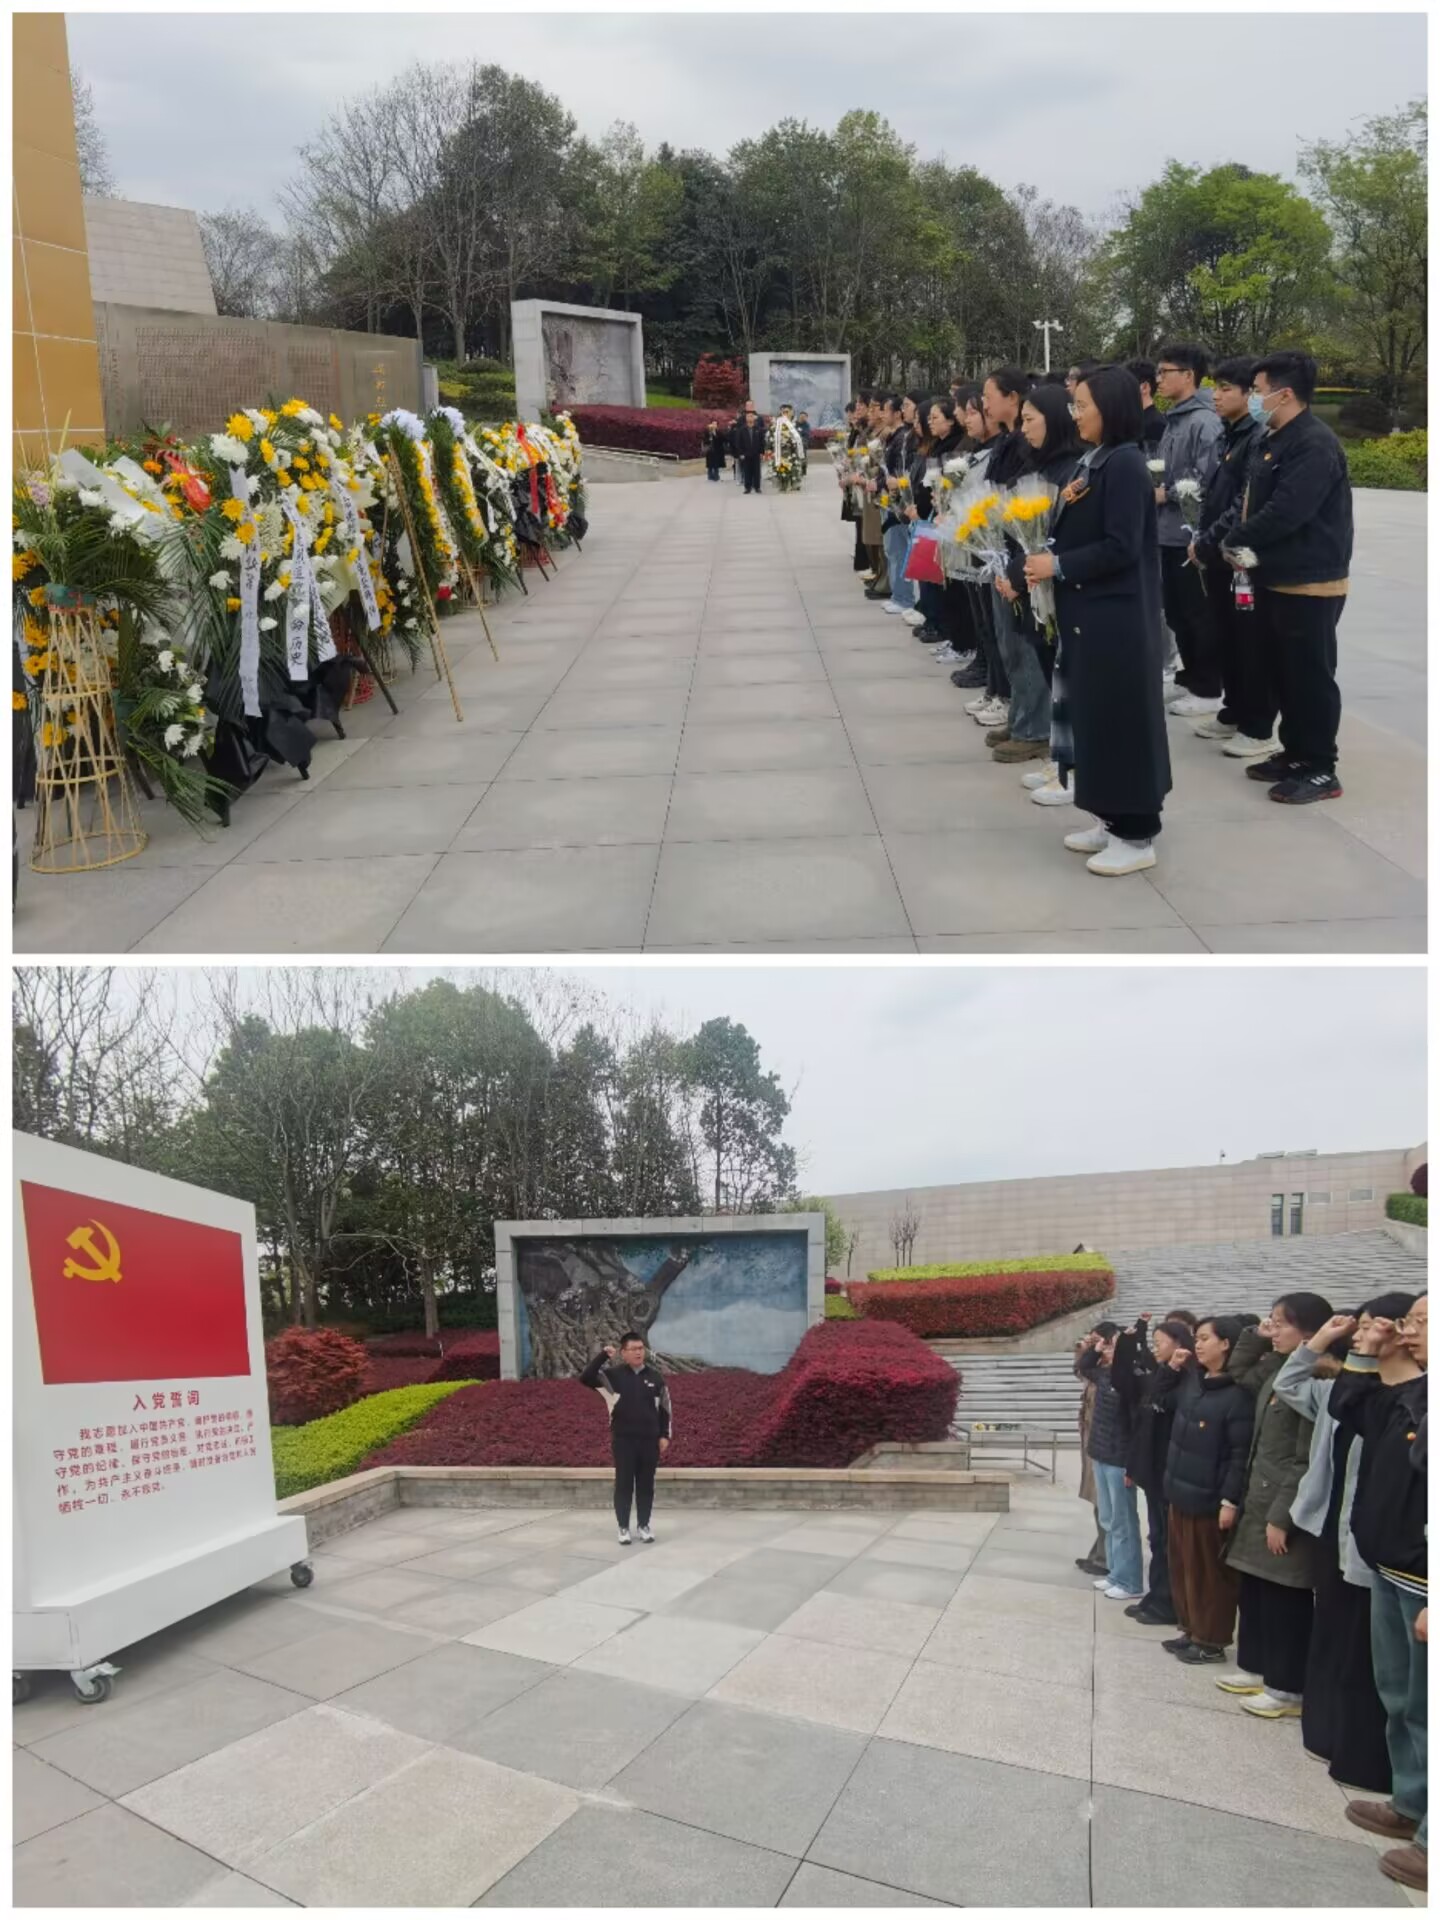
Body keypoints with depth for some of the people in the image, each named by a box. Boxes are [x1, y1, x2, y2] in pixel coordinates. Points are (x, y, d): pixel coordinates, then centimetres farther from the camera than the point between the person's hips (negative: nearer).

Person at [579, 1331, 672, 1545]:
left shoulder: (655, 1376, 2)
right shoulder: (613, 1375, -4)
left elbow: (664, 1408, 8)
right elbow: (585, 1379, -16)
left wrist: (664, 1436, 3)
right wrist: (602, 1356, -21)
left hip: (649, 1439, 2)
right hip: (623, 1439, -2)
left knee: (646, 1484, 9)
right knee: (624, 1484, 4)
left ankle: (644, 1525, 21)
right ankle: (623, 1528, 14)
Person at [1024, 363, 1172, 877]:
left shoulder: (1125, 463, -16)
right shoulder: (1094, 461, 12)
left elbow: (1120, 547, -21)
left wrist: (1058, 566, -16)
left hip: (1116, 614, -9)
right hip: (1089, 610, 9)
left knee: (1120, 716, -4)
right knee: (1096, 715, 13)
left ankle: (1137, 835, 5)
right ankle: (1112, 819, 24)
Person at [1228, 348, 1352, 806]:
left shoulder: (1314, 445, -19)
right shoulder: (1275, 440, 14)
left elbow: (1285, 512, -26)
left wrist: (1236, 542, -13)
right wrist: (1247, 547, -4)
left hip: (1309, 583, -10)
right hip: (1276, 578, 10)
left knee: (1310, 676, -3)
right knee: (1281, 672, 15)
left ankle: (1320, 770, 5)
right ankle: (1294, 753, 27)